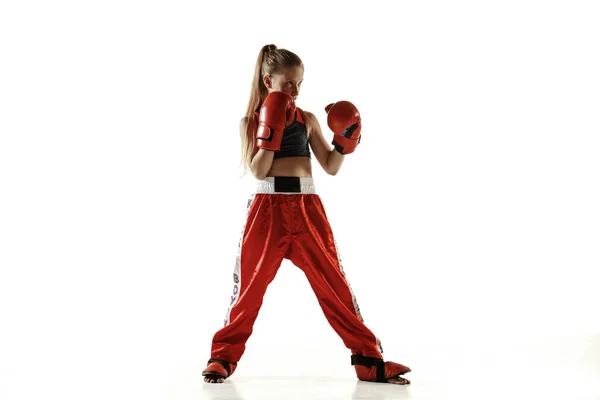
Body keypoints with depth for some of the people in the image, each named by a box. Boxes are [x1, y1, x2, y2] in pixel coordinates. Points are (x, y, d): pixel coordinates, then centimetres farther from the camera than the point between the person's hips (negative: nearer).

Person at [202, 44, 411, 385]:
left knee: (334, 282, 1)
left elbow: (331, 167, 9)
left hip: (307, 207, 2)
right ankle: (223, 357, 18)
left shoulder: (308, 120, 9)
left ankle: (369, 360, 5)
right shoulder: (251, 122, 4)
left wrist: (346, 140, -7)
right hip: (268, 208, -2)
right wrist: (271, 130, -15)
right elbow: (258, 171, -10)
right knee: (250, 284, 3)